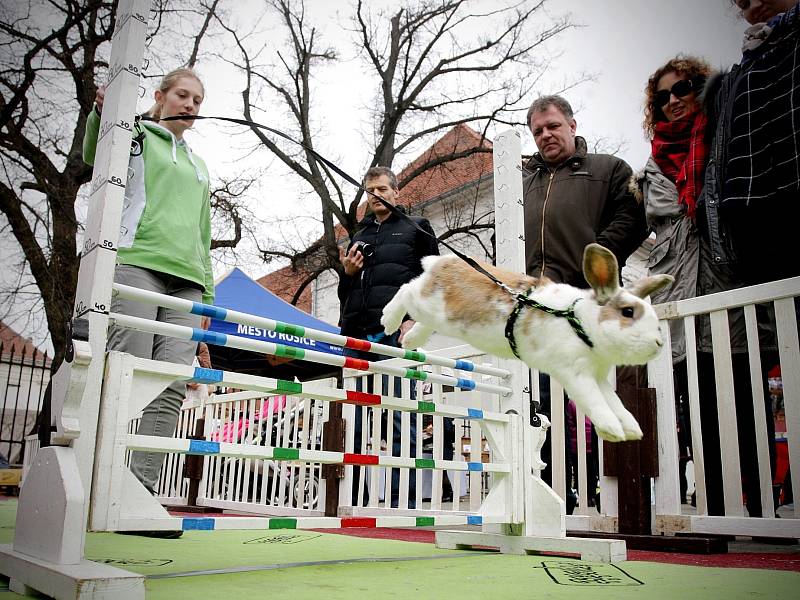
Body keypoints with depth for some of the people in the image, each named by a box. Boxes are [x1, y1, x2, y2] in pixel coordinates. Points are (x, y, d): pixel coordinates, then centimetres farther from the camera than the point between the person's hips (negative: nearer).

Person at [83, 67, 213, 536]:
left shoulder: (199, 166, 31)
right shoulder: (137, 136, 16)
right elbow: (94, 156, -7)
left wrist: (208, 291, 20)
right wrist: (101, 114, -28)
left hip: (186, 279, 5)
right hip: (137, 263, -5)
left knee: (171, 387, -8)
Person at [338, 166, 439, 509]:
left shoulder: (416, 228, 15)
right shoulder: (359, 238, 29)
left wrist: (415, 319, -11)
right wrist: (347, 273, 10)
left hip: (394, 332, -5)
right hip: (356, 335, 5)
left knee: (400, 419, -10)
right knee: (353, 422, 1)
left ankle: (404, 503, -7)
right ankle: (352, 501, 5)